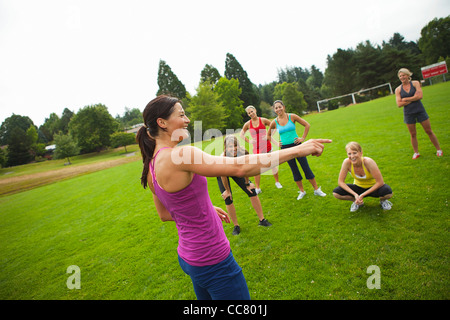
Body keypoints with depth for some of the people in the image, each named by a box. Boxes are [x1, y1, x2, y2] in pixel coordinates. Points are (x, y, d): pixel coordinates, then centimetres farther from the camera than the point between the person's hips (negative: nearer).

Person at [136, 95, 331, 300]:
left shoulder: (152, 166, 3)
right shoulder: (179, 155, -26)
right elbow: (240, 168, -32)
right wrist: (297, 150, -25)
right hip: (213, 262, -9)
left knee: (206, 296, 29)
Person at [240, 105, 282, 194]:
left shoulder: (263, 120, -3)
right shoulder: (247, 124, 0)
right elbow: (241, 134, 12)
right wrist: (248, 141, -1)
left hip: (267, 146, 0)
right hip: (256, 148, 1)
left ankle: (277, 182, 30)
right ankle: (257, 188, 12)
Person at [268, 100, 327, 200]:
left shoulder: (292, 116, -4)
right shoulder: (274, 122, 0)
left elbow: (307, 125, 2)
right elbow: (268, 135, 16)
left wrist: (303, 138, -3)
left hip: (296, 145, -1)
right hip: (285, 148, 1)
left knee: (306, 167, 1)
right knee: (294, 170, 9)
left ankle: (316, 189, 13)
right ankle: (302, 191, 22)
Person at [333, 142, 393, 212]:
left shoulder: (368, 162, -30)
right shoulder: (347, 162, -24)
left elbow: (380, 182, -26)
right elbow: (340, 181, -18)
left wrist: (363, 195, -28)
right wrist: (355, 194, -29)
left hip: (373, 187, -2)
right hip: (358, 187, 2)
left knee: (388, 193, -35)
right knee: (336, 193, -23)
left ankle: (382, 200, 5)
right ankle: (358, 202, 6)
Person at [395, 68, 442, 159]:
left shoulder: (415, 83, -1)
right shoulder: (398, 89, 0)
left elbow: (420, 96, -14)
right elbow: (399, 104, -8)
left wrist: (405, 99, -13)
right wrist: (412, 99, -13)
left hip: (420, 110, -1)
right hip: (408, 113, 1)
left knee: (429, 131, 5)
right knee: (413, 134, 7)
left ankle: (438, 149, 20)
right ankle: (416, 152, 22)